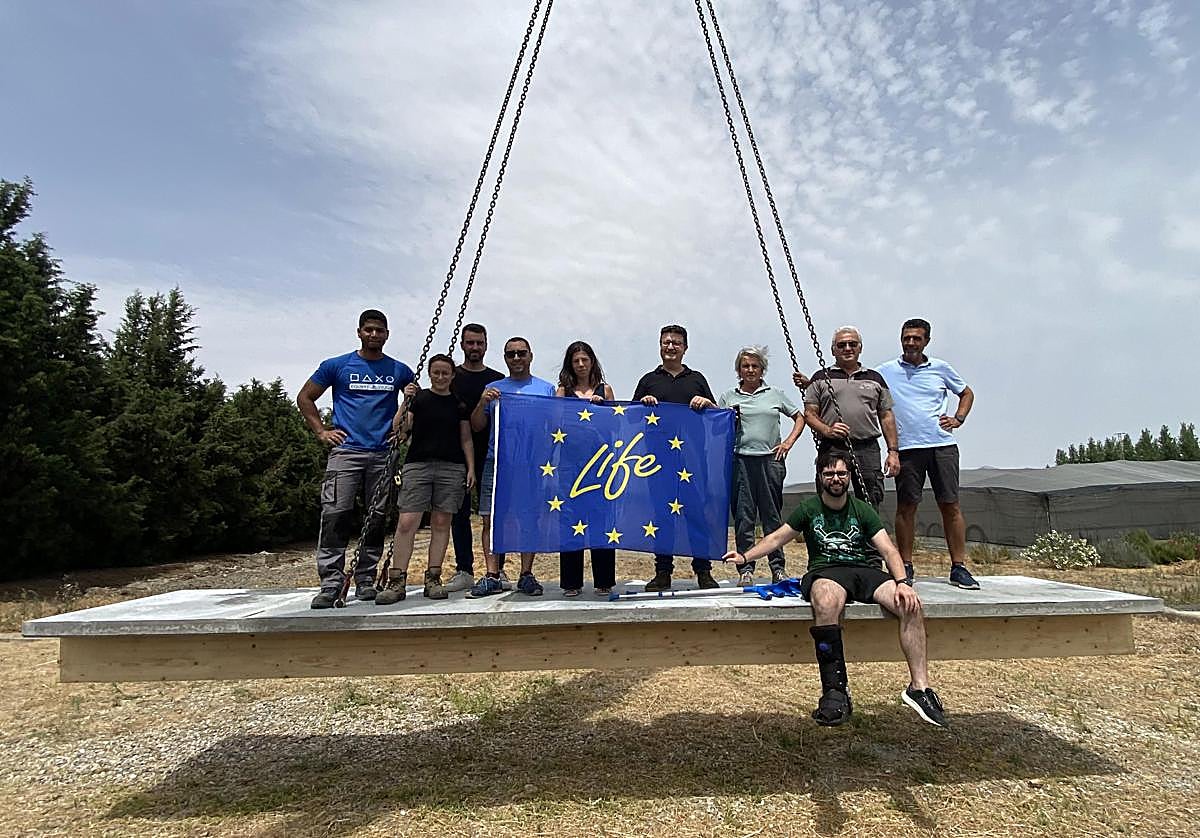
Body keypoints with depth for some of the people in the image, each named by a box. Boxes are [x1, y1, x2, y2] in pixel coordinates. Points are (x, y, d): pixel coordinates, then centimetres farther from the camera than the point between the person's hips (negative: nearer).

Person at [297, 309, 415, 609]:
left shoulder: (400, 371, 11)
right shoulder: (336, 366, 7)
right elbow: (304, 398, 14)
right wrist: (321, 431, 4)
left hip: (384, 454, 2)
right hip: (346, 451, -2)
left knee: (377, 519, 3)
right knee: (335, 515, -12)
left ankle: (366, 580, 14)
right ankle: (330, 584, -7)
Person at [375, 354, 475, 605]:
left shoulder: (459, 404, 12)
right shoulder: (418, 398, 6)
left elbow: (466, 440, 14)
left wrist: (471, 469, 6)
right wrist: (405, 403, -14)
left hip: (452, 468, 2)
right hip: (417, 464, -2)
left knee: (441, 523, 3)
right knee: (406, 523, -8)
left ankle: (433, 578, 11)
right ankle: (397, 581, -3)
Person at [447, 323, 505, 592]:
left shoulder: (498, 379, 11)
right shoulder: (450, 377, 10)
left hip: (490, 454, 0)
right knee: (459, 513, 3)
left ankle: (497, 570, 9)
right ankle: (464, 570, 12)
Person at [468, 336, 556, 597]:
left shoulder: (547, 389, 11)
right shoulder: (493, 388, 14)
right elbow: (476, 427, 10)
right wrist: (483, 403, -6)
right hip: (496, 462, 1)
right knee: (491, 520, -3)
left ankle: (526, 575, 12)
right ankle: (492, 576, 4)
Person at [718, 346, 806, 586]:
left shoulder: (775, 394, 10)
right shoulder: (728, 397, 9)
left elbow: (799, 417, 17)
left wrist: (789, 442, 5)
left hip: (770, 460, 1)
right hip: (740, 460, 0)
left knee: (772, 514, 6)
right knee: (743, 516, 1)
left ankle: (778, 567, 16)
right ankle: (745, 569, 8)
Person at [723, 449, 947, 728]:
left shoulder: (862, 510, 14)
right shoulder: (809, 509, 12)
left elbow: (889, 551, 6)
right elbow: (776, 538, 16)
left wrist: (902, 582, -13)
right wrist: (745, 556, 3)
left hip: (866, 570, 3)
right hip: (826, 572, -2)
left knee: (911, 605, -26)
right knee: (826, 603, -39)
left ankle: (919, 687, -18)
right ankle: (835, 690, -34)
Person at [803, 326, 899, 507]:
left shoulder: (875, 379, 16)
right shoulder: (821, 378, 9)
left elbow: (886, 416, 15)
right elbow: (809, 413, 3)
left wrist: (893, 451, 7)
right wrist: (827, 430, -16)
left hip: (868, 450, 2)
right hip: (832, 449, -2)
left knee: (871, 507, 2)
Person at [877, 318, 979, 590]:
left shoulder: (940, 369, 12)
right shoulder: (886, 372, 7)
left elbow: (967, 393, 25)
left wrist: (958, 419, 8)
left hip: (942, 445, 2)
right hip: (907, 448, -1)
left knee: (950, 505, 1)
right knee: (906, 506, 0)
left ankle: (959, 567, 8)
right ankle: (905, 566, 9)